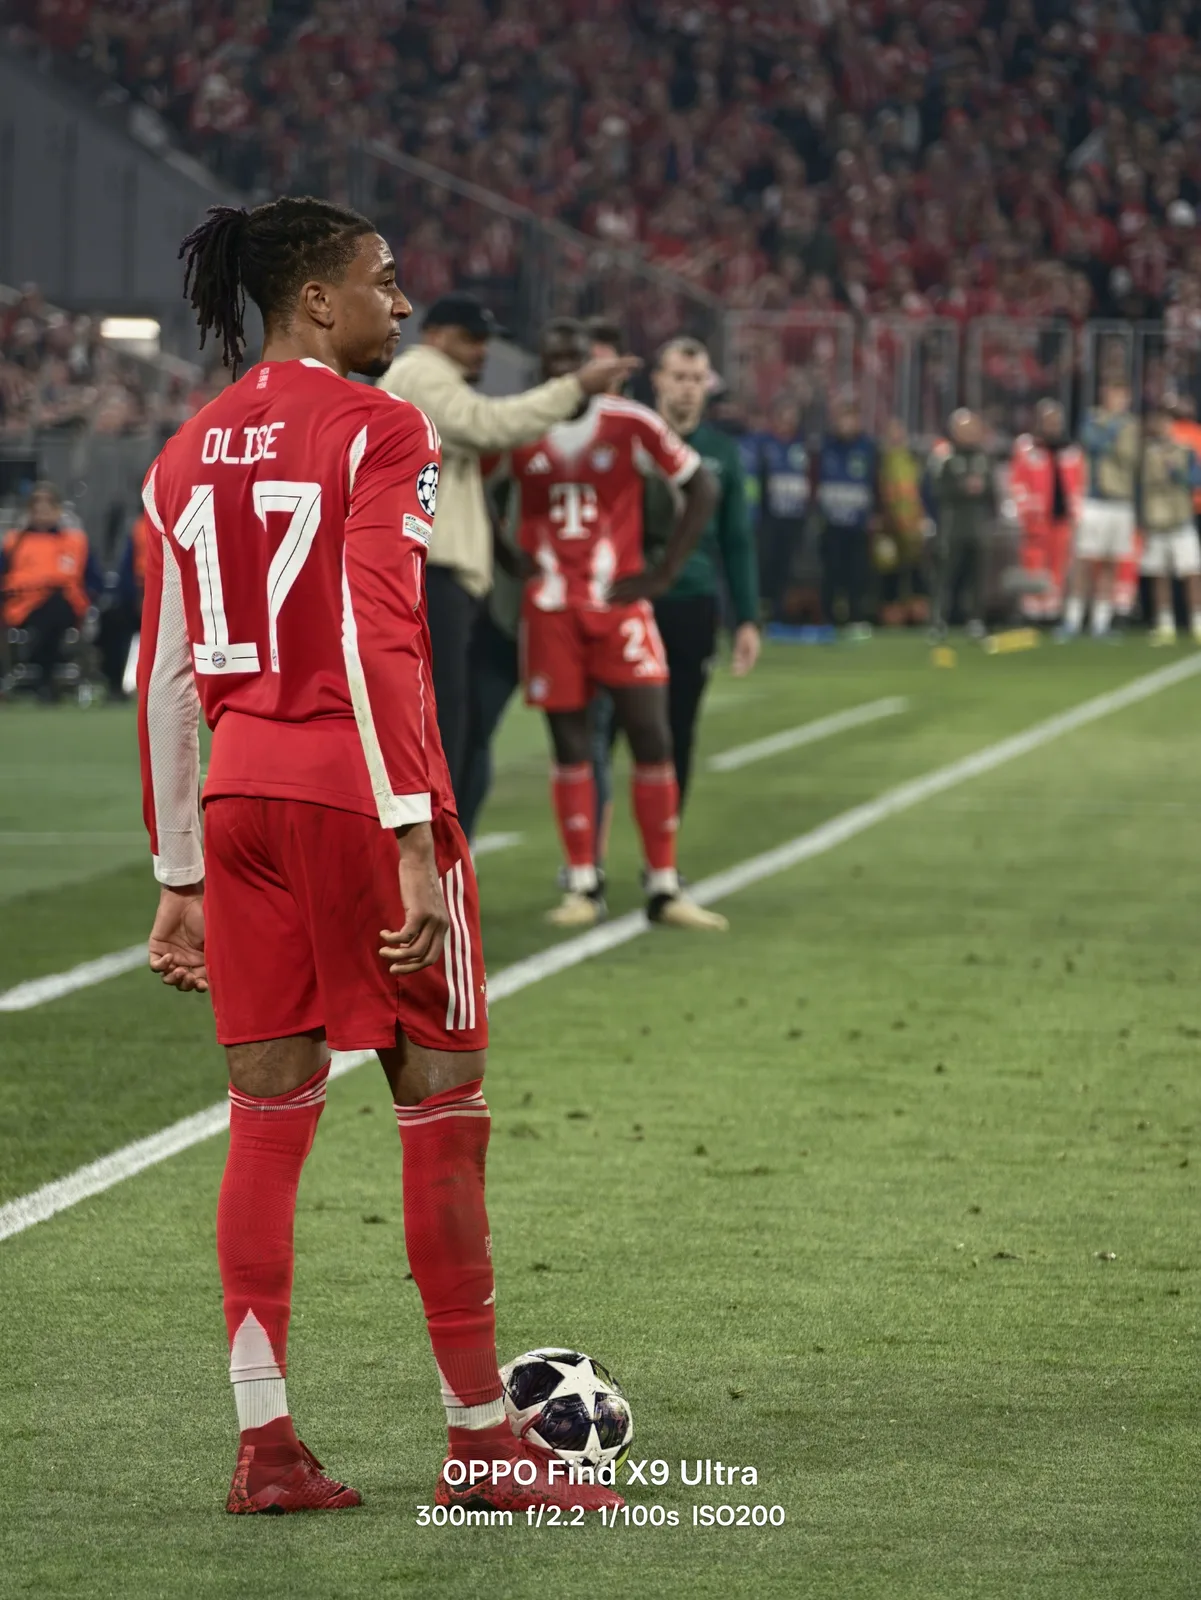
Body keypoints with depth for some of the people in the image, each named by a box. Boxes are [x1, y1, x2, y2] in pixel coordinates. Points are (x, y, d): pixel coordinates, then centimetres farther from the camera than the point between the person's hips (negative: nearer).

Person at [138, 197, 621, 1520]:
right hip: (355, 781, -7)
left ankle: (265, 1446, 8)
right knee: (443, 1111, 3)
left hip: (237, 789, 7)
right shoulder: (377, 431, -8)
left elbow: (164, 681, 12)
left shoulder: (187, 456, 12)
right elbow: (377, 638, -18)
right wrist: (414, 834, -19)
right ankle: (480, 1439, 7)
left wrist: (181, 880, 17)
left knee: (268, 1115, 9)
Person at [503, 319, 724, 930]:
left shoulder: (631, 425, -4)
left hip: (619, 601, -1)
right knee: (570, 746, 3)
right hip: (550, 611, 1)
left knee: (651, 737, -5)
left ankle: (664, 888, 1)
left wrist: (664, 571, -2)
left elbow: (701, 489, 3)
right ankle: (582, 885, 9)